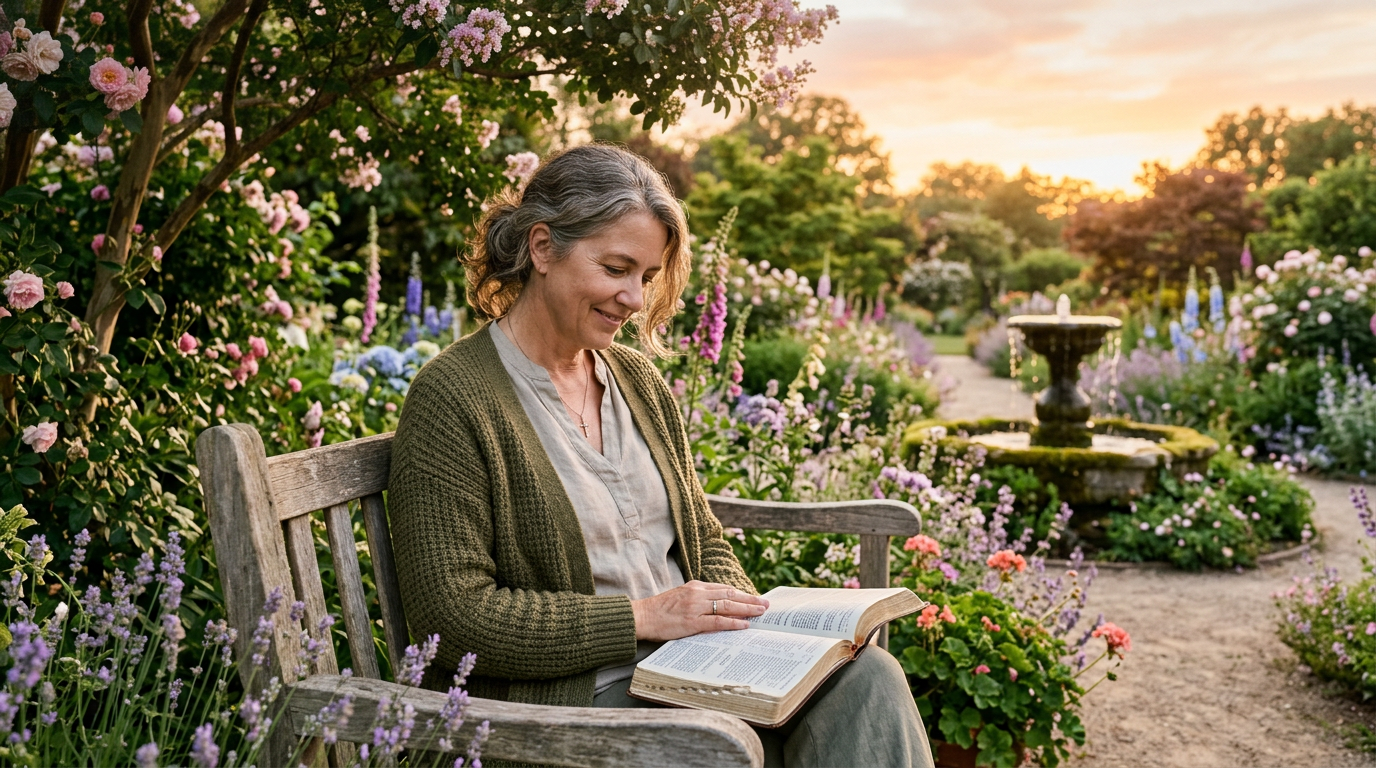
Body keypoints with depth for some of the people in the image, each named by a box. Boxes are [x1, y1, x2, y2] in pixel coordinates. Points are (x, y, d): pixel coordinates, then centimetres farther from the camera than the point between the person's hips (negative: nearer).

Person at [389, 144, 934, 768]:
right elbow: (454, 613, -14)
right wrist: (643, 617, -17)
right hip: (560, 702, -6)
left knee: (867, 676, -18)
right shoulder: (452, 396, -9)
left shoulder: (640, 380, 14)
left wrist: (739, 613, -4)